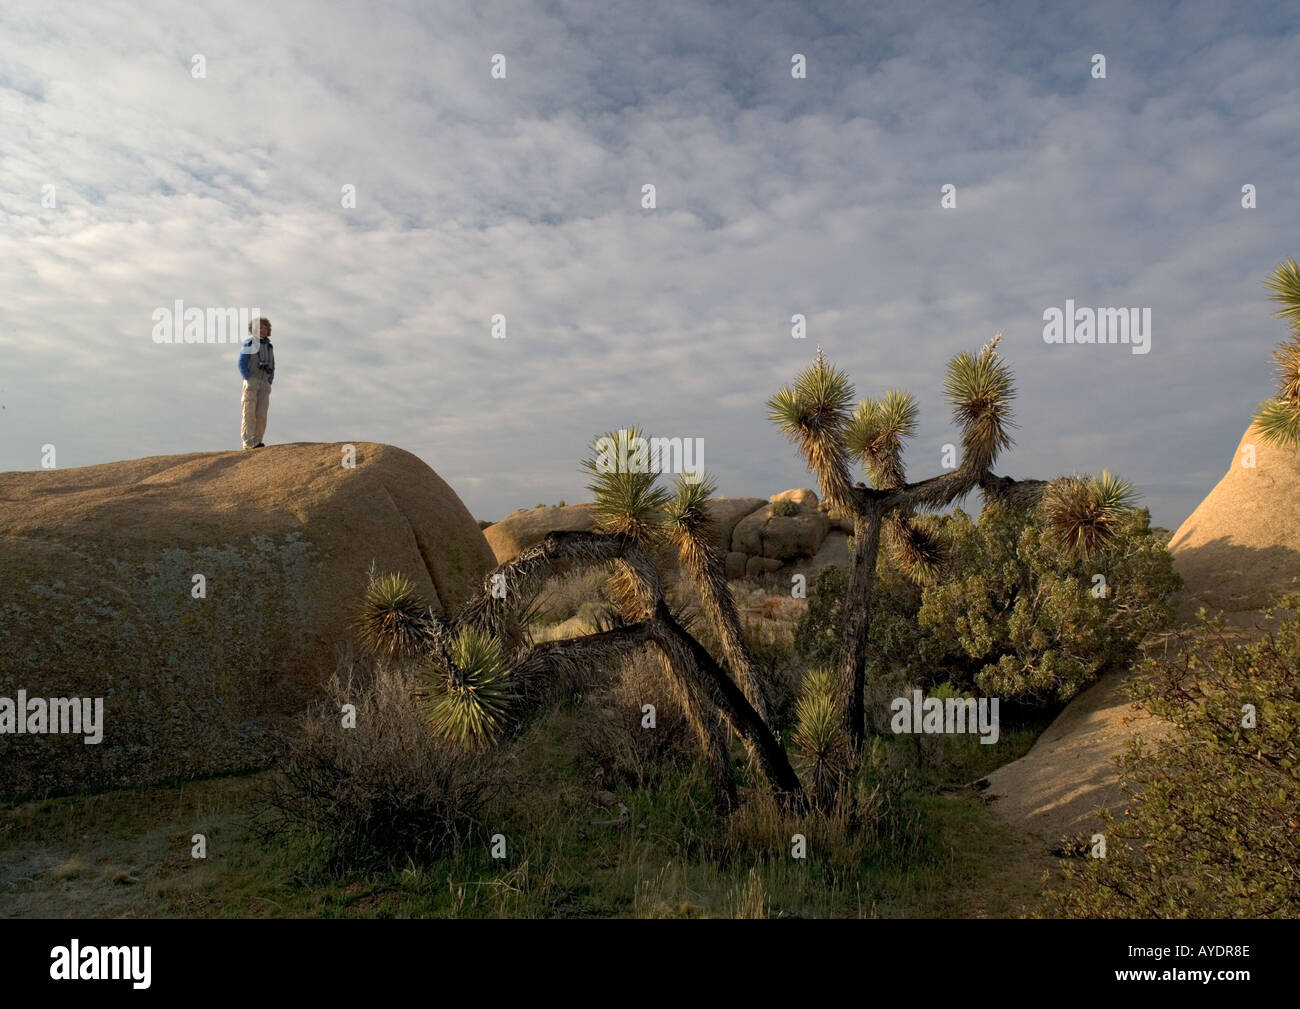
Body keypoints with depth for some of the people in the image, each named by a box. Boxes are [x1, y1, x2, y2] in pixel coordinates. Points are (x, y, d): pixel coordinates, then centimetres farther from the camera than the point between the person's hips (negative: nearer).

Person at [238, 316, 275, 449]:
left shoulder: (269, 346, 15)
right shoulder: (249, 344, -3)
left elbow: (272, 368, 19)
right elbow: (241, 364, -7)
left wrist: (269, 383, 5)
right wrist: (249, 382, -14)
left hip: (264, 384, 5)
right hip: (251, 382, -5)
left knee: (261, 414, -2)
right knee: (249, 413, -8)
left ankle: (257, 442, 0)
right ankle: (248, 443, -7)